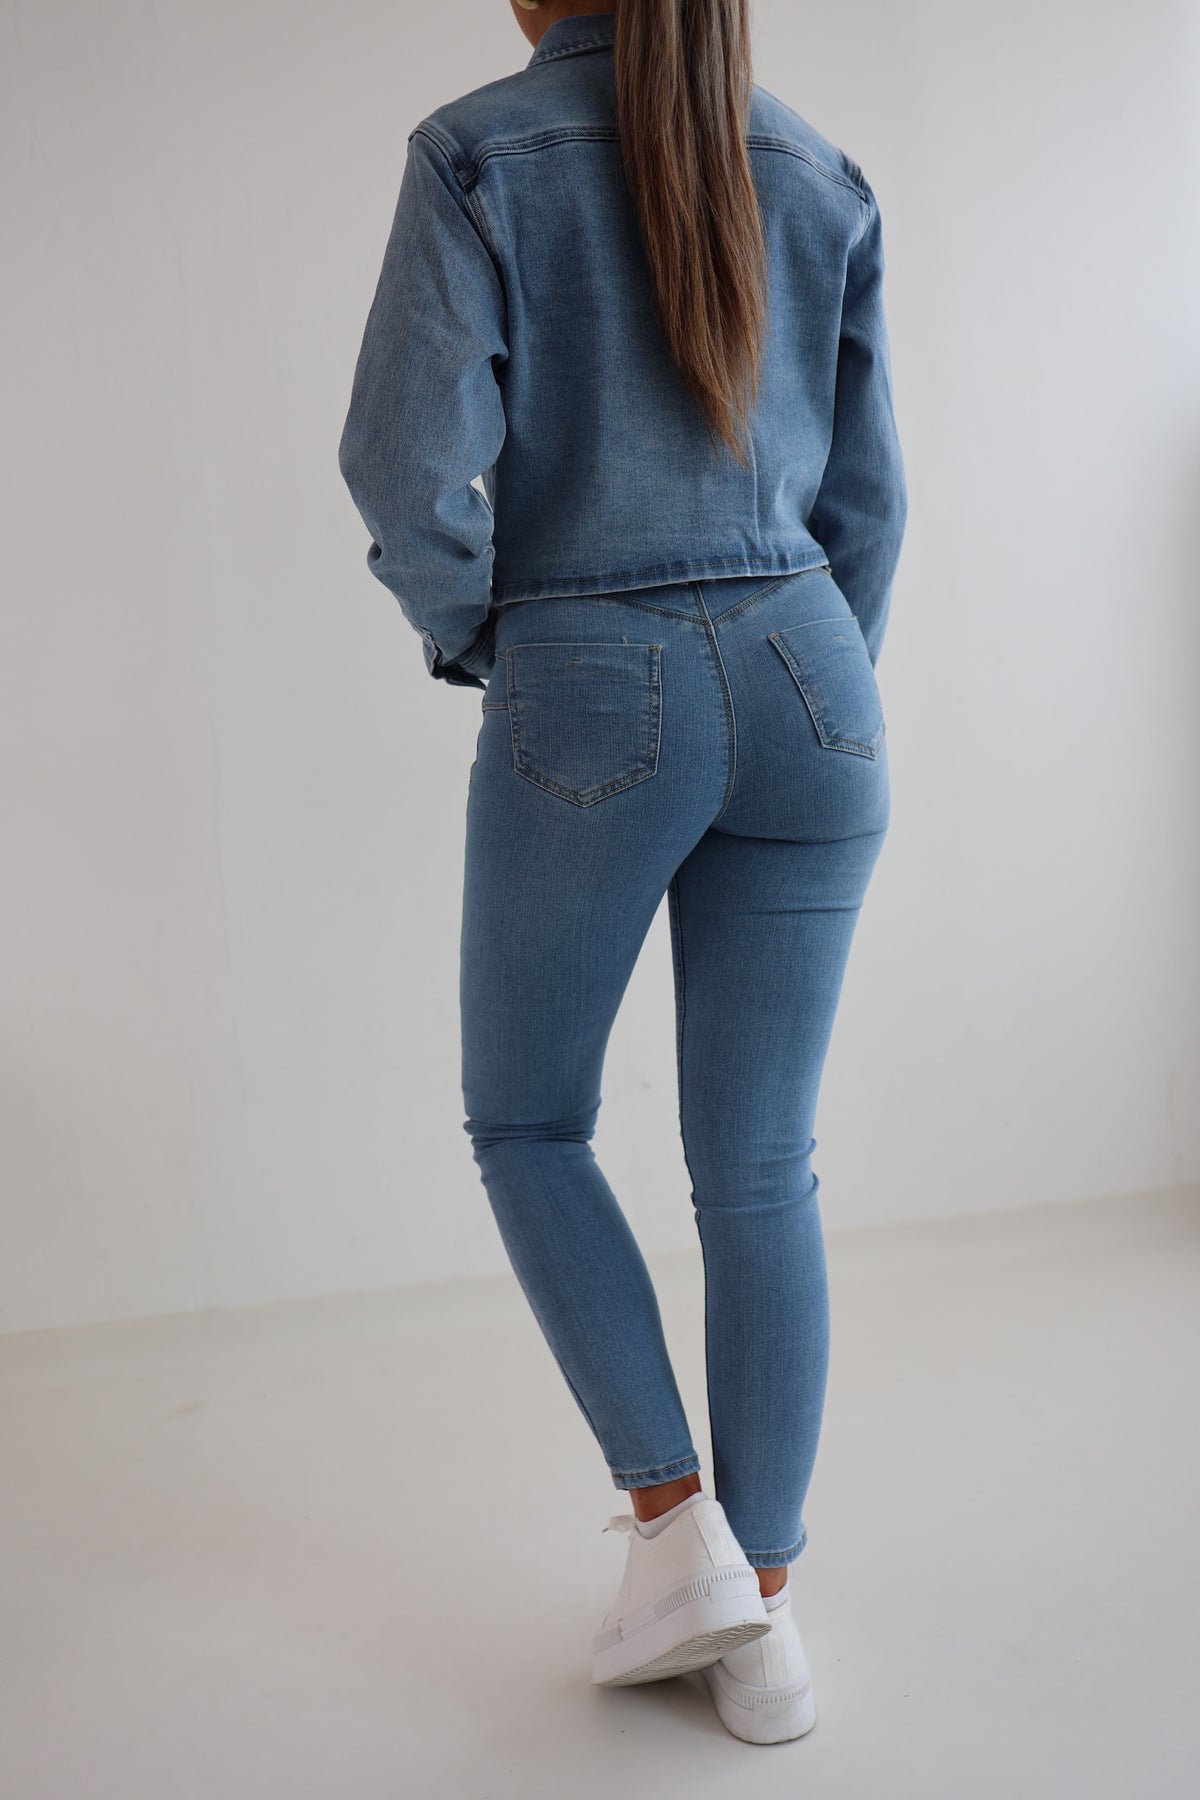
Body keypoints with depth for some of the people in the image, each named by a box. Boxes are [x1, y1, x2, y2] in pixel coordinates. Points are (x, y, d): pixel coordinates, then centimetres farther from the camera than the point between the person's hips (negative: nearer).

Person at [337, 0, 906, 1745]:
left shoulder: (481, 152, -1)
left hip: (591, 703, -4)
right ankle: (763, 1624, 16)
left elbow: (408, 456, -13)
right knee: (761, 1170, 9)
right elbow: (864, 497, 12)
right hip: (801, 685, 4)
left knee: (527, 1122, 17)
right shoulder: (821, 174, 11)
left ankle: (678, 1525, 12)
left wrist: (475, 634, 6)